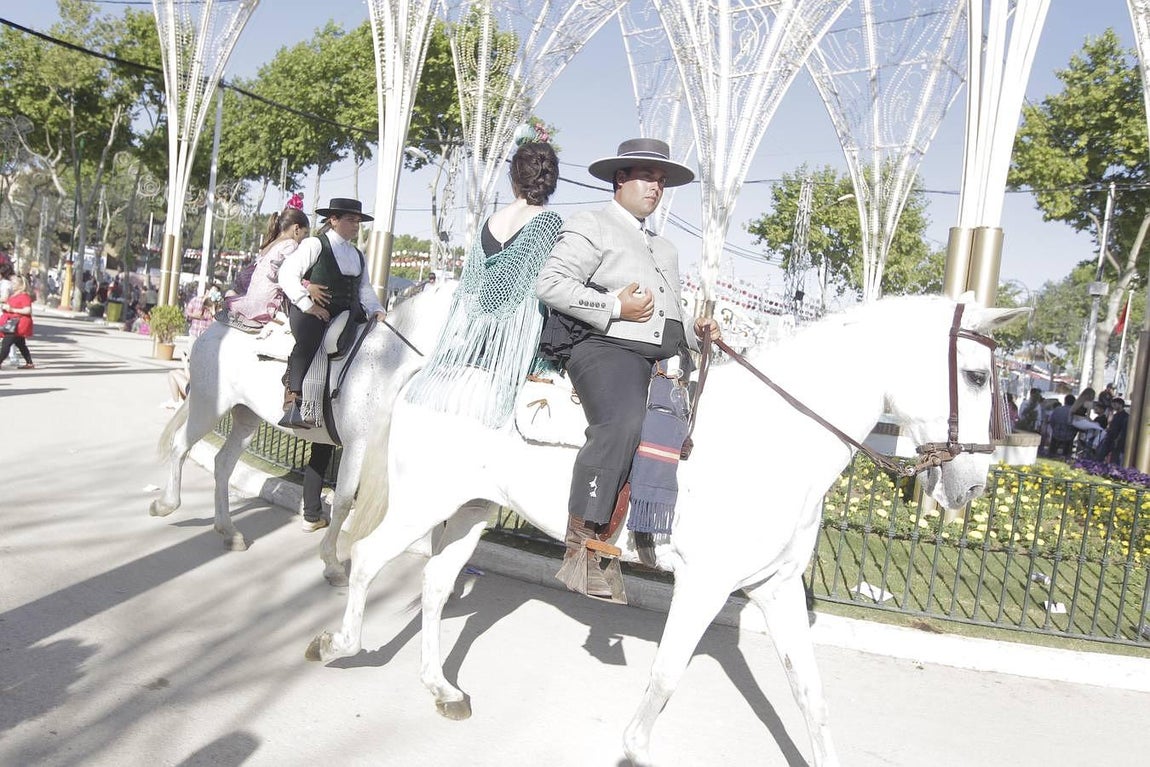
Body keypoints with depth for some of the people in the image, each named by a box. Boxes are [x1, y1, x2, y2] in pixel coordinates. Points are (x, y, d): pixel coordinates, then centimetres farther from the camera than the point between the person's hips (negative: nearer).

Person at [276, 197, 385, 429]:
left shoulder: (358, 256, 24)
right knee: (309, 340, -36)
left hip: (348, 313, 8)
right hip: (311, 312, -7)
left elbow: (365, 289, 19)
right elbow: (287, 274, -5)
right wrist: (307, 304, -16)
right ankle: (293, 404, -40)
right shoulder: (314, 245, 4)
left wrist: (376, 310, -2)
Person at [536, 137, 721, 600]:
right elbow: (551, 284, -7)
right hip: (609, 347, -9)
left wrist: (698, 330, 16)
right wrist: (615, 307, -14)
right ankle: (579, 549, -31)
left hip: (668, 355, 9)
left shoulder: (664, 247, 33)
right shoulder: (589, 227, 7)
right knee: (621, 425, -34)